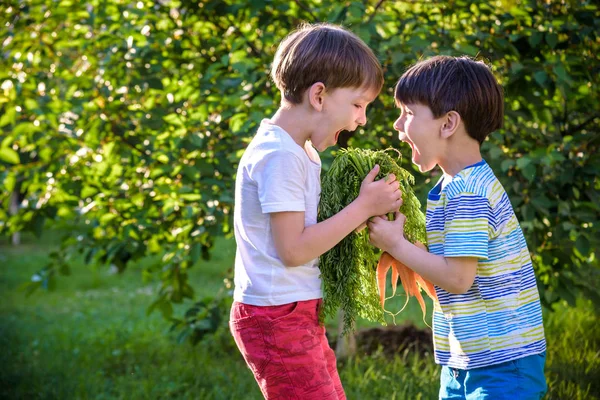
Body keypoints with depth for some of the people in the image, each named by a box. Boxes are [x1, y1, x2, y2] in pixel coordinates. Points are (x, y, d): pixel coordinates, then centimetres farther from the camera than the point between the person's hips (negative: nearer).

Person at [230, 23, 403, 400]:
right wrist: (363, 206, -17)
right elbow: (293, 249, -22)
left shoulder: (301, 152, 12)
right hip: (277, 318, -10)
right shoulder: (279, 156, -19)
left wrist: (369, 206, 1)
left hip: (301, 316, 10)